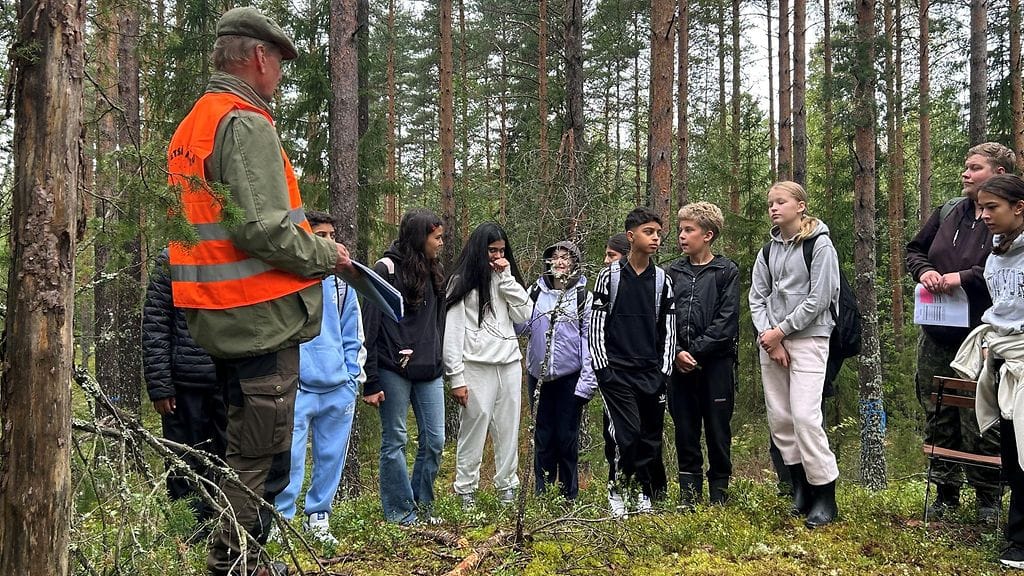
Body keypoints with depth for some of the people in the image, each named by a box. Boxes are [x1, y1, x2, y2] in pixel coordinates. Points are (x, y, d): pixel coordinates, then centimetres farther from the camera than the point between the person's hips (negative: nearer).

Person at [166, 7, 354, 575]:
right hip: (262, 316, -10)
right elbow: (262, 228, -25)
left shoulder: (189, 126, 17)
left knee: (247, 448, 20)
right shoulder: (246, 124, -15)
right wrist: (326, 254, -10)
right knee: (262, 456, -1)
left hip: (218, 317, 10)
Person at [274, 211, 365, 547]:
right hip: (297, 387, -5)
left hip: (338, 388, 5)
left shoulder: (341, 280, 11)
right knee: (290, 457, -8)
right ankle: (281, 519, 5)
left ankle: (318, 518, 23)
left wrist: (353, 375, 9)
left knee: (331, 457, 10)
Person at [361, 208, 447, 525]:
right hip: (394, 370, -6)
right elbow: (370, 327, -9)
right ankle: (400, 514, 11)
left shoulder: (433, 272, 13)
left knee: (434, 440, 5)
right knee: (395, 441, 2)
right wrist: (371, 382, -12)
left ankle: (423, 506, 19)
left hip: (429, 371, 6)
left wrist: (439, 363, 11)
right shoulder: (387, 269, -7)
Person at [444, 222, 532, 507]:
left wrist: (507, 278, -2)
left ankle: (507, 488, 18)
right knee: (474, 428, -2)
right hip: (477, 365, -5)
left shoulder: (505, 278, 16)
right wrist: (456, 377, -11)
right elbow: (452, 330, -6)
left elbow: (524, 315, 4)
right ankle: (466, 490, 8)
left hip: (510, 362, 5)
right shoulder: (462, 281, -2)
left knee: (508, 429, 9)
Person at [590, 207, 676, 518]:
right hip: (616, 372, -3)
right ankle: (617, 491, 5)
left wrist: (664, 372, 2)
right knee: (628, 433, -13)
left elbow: (668, 331, 10)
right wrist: (602, 369, -7)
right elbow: (596, 326, -1)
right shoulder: (609, 276, 0)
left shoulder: (663, 280, 8)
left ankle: (642, 496, 19)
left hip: (651, 373, 3)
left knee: (651, 439, 4)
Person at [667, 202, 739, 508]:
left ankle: (719, 497, 13)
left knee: (718, 432, 4)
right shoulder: (674, 272, 11)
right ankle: (689, 499, 14)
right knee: (685, 434, 7)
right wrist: (677, 351, -9)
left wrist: (695, 350, -13)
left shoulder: (726, 271, 1)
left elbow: (727, 321, -7)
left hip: (716, 364, -3)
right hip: (680, 365, 3)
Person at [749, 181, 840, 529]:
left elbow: (819, 299, -10)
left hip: (808, 338, -6)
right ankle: (801, 488, 17)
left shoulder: (820, 246, -5)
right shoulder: (768, 251, 13)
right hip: (771, 340, 6)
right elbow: (757, 296, 9)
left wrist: (781, 331, -10)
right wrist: (767, 336, -5)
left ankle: (825, 496, -4)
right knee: (779, 418, 5)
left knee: (804, 415, -14)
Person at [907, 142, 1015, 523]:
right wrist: (923, 271, -2)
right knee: (937, 413, 12)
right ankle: (946, 491, 25)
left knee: (980, 419, 1)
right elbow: (914, 249, 19)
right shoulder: (948, 212, 9)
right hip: (937, 334, 6)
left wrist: (962, 278, -21)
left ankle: (987, 498, 17)